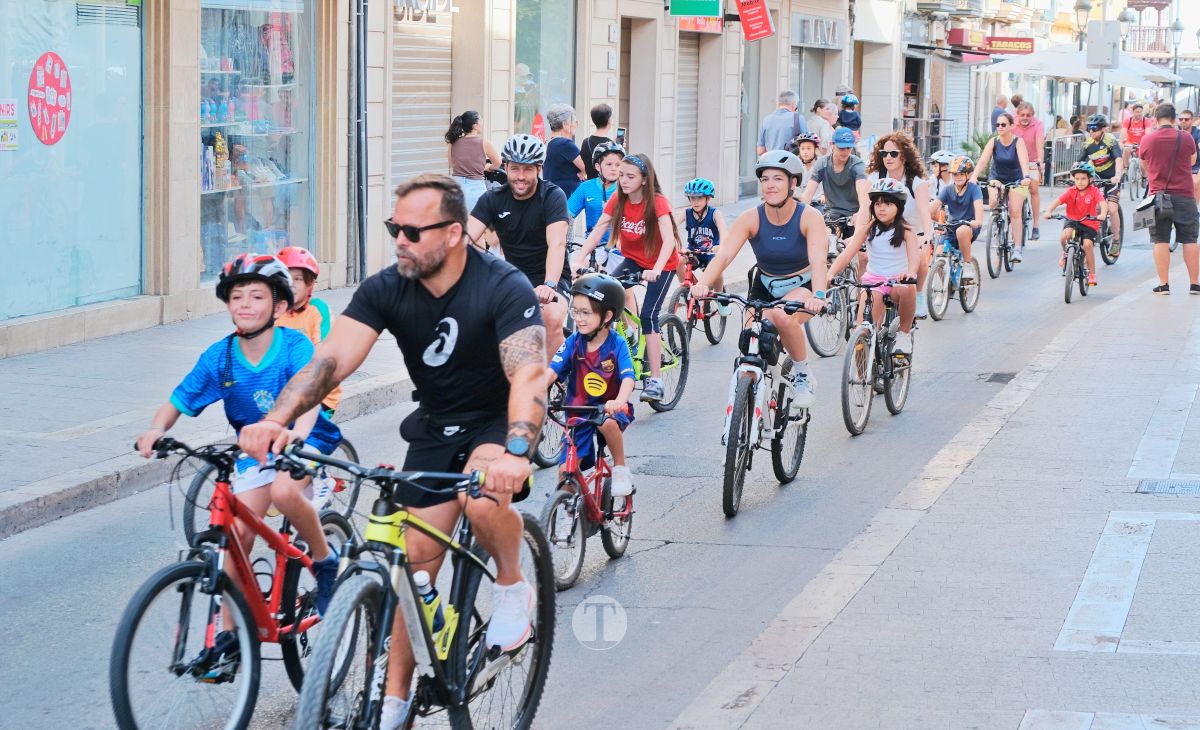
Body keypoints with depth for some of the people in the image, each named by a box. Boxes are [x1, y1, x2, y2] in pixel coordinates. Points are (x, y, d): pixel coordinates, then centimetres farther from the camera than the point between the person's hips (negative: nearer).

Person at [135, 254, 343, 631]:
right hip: (254, 445, 4)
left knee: (283, 491, -34)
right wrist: (156, 430, -28)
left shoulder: (294, 346, -21)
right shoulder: (218, 357, -11)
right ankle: (231, 629, 7)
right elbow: (176, 403, -5)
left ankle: (324, 558, -6)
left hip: (305, 439, -4)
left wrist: (296, 433, -58)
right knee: (238, 531, -7)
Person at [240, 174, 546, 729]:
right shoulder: (386, 289, -14)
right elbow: (331, 358, -24)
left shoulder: (504, 288, -25)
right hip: (434, 424, 4)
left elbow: (527, 374, -38)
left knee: (483, 500, -35)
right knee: (416, 557, -1)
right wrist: (277, 419, -42)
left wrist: (515, 451, -56)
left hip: (498, 420, -4)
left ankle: (512, 587, -3)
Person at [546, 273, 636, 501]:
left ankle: (621, 470, -15)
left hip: (609, 407, -3)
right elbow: (552, 370, -16)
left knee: (608, 422, -38)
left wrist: (619, 402, -46)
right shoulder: (573, 342, -7)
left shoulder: (616, 344, -13)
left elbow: (628, 377, -25)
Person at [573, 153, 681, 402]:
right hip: (633, 259, 5)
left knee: (649, 315, -15)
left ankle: (655, 381, -13)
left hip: (661, 263, -5)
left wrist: (655, 270, -48)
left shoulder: (657, 202, -24)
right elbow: (597, 230, -15)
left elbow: (669, 239, -34)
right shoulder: (617, 200, -11)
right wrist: (579, 260, -28)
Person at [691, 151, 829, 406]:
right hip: (764, 288, 3)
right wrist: (703, 283, -46)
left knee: (783, 318, -34)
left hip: (803, 287, -3)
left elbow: (818, 261, -34)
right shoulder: (751, 218, -14)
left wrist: (818, 295, -54)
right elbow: (724, 254, -26)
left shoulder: (809, 217, -20)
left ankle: (802, 375, -11)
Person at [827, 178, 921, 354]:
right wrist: (830, 273, -29)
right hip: (873, 279, 2)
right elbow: (847, 253, -10)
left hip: (898, 280, -1)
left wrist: (910, 273, -47)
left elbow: (914, 255, -22)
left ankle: (904, 333, -12)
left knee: (907, 289, -34)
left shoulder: (905, 230, -5)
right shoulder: (867, 228, -1)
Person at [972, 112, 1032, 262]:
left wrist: (1026, 177, -51)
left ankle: (1017, 249, -12)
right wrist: (974, 177, -41)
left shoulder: (1018, 142, -18)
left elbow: (1023, 160, -33)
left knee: (1015, 212, -14)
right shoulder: (994, 142, -13)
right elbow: (983, 160, -25)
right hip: (997, 178, 2)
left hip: (1015, 179, -2)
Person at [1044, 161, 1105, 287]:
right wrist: (1049, 211, -38)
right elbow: (1058, 201, -19)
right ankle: (1065, 253, 5)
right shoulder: (1071, 191, -6)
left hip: (1090, 224, -1)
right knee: (1065, 235, -29)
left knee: (1088, 244, -21)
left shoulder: (1094, 191, -9)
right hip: (1073, 221, 1)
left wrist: (1102, 214, -46)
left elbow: (1103, 203, -24)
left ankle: (1092, 273, -5)